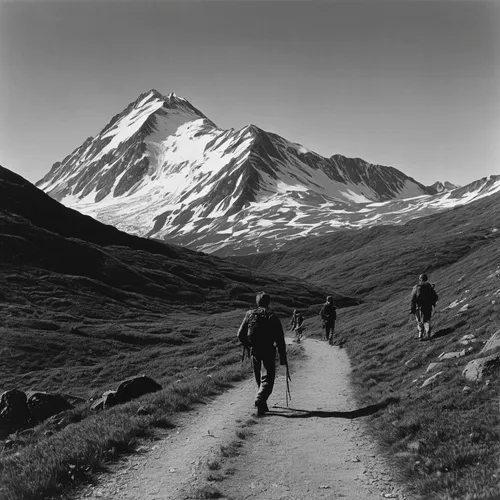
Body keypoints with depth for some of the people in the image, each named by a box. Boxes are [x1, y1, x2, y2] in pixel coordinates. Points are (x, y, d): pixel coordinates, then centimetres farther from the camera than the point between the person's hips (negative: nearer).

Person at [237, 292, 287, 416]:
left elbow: (240, 334, 3)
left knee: (259, 379, 17)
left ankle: (262, 405, 24)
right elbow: (280, 338, -7)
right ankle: (260, 400, -22)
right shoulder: (272, 316, -5)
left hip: (254, 352, 4)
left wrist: (248, 345, 20)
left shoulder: (249, 314, 2)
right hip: (268, 352, -3)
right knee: (267, 379, -1)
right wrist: (283, 356, -2)